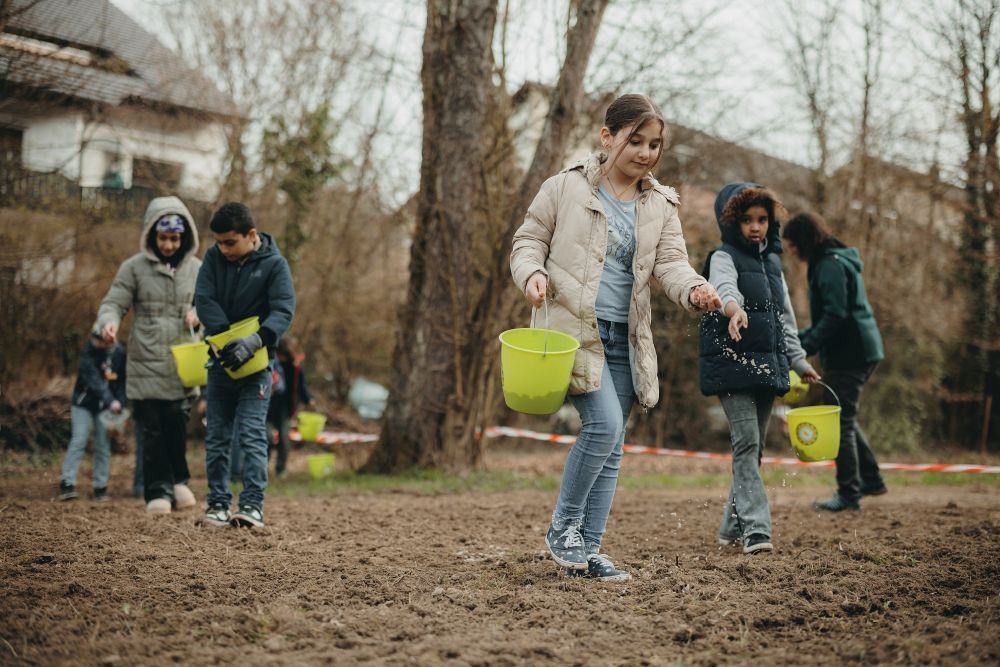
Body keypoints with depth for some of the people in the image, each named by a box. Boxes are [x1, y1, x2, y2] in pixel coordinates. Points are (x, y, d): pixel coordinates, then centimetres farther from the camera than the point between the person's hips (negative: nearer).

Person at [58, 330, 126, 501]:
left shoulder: (119, 353, -5)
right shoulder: (88, 353, -18)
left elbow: (122, 382, 1)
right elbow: (94, 380, -29)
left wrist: (121, 406, -10)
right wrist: (111, 401, -39)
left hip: (105, 406, 3)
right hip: (83, 404, -3)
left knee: (103, 445, 1)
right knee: (79, 440, -13)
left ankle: (100, 488, 7)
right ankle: (67, 484, -12)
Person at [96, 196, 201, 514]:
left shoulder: (196, 269, 8)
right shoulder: (134, 267, 0)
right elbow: (114, 303, 0)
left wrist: (199, 314, -7)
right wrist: (109, 321, -23)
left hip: (182, 365, 1)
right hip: (146, 365, -1)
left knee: (178, 426, 0)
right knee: (151, 431, 1)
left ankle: (178, 481, 20)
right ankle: (158, 491, 11)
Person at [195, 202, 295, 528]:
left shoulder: (274, 264, -9)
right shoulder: (214, 257, 0)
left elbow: (283, 311, -19)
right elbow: (204, 300, -8)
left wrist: (254, 341, -34)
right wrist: (227, 338, -19)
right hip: (221, 359, 4)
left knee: (252, 435, -11)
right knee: (217, 436, 7)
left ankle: (252, 505, -13)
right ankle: (217, 504, 14)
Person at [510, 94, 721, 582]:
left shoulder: (660, 206, 11)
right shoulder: (567, 187, 0)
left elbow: (670, 263, 2)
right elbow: (528, 239, 4)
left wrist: (694, 290, -21)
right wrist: (532, 273, -18)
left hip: (625, 339, 6)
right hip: (573, 328, -5)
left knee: (611, 447, 6)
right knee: (604, 423, -21)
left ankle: (587, 550, 16)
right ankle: (563, 525, -1)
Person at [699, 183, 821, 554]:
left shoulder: (772, 261, 18)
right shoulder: (724, 257, -4)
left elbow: (785, 315, 25)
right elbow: (724, 288, -28)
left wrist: (798, 361, 22)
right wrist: (735, 309, -50)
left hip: (767, 363, 7)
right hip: (732, 361, -7)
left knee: (756, 447, 9)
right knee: (746, 443, -15)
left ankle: (733, 526, 19)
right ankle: (755, 529, -18)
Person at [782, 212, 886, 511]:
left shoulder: (831, 265, -14)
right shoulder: (837, 262, 18)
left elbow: (835, 316, -22)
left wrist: (803, 349, -23)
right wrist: (799, 338, 17)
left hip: (848, 355, -10)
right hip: (860, 351, 10)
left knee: (842, 422, -4)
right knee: (845, 419, 19)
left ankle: (849, 493, 0)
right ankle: (871, 479, 26)